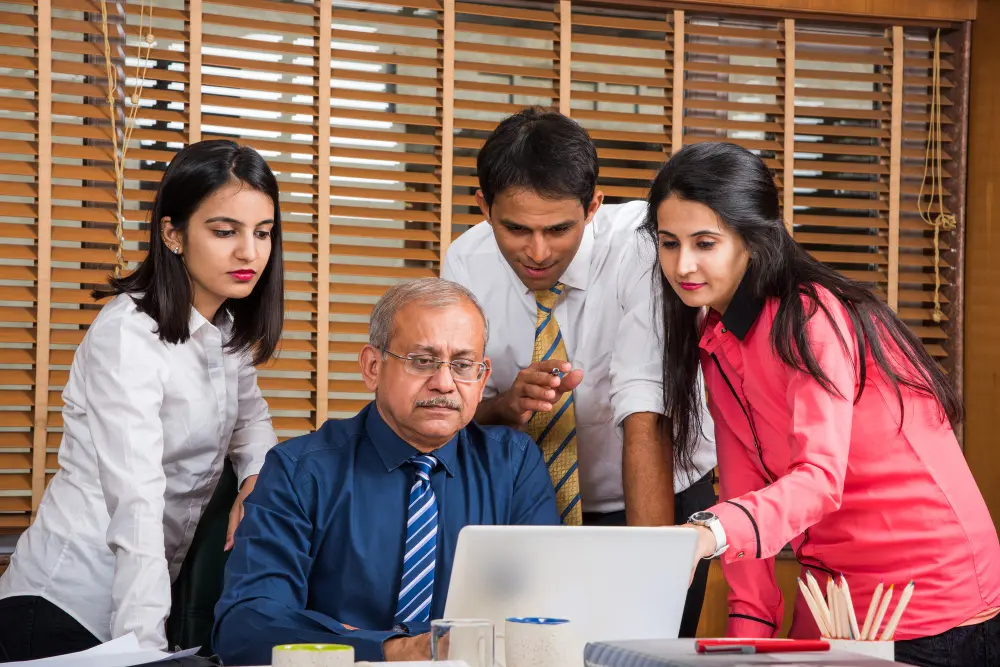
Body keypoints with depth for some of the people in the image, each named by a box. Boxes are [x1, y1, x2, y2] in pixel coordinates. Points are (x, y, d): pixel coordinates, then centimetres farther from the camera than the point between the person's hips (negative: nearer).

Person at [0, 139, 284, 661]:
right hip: (65, 612, -8)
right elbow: (138, 506, -28)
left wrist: (257, 479, -6)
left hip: (149, 593, 8)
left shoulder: (228, 332, 5)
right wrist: (145, 646, -36)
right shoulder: (128, 336, -20)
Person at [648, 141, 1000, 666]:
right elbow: (743, 485, 1)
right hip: (834, 607, 7)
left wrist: (706, 535, -46)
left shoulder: (812, 317, -18)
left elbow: (819, 480, -30)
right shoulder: (712, 338, 6)